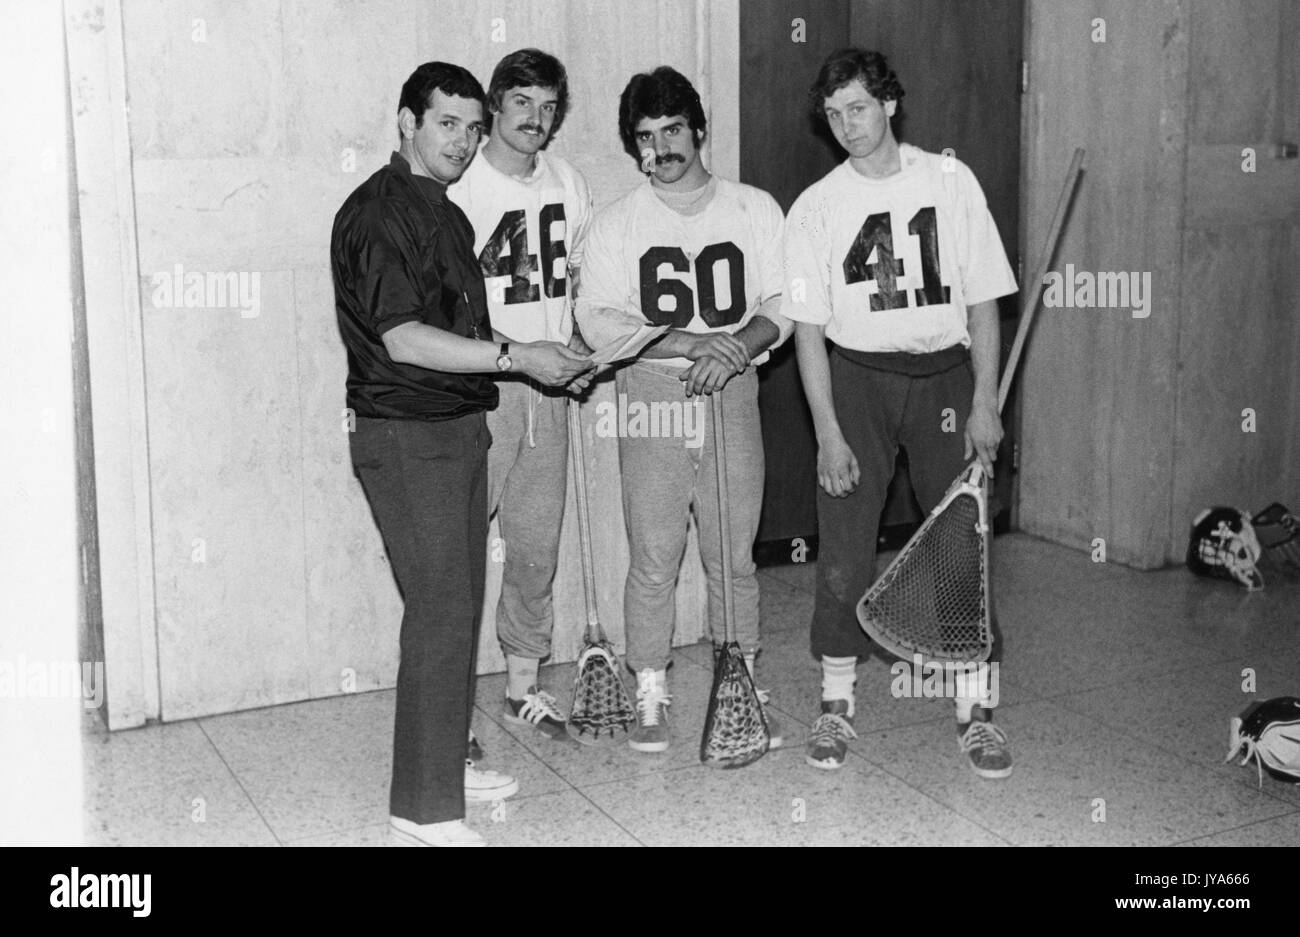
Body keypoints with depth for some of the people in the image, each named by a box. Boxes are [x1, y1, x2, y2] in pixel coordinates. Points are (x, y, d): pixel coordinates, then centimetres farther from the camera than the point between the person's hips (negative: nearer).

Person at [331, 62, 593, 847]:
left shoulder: (444, 212, 16)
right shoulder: (378, 213, -14)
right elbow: (403, 339, -22)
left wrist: (540, 357, 13)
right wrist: (516, 356, -21)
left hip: (458, 428, 10)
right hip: (408, 437, -10)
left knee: (458, 604, 16)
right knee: (442, 613, -8)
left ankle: (446, 761, 29)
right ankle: (425, 809, 0)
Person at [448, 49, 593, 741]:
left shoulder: (568, 185, 9)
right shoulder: (458, 188, -10)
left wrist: (577, 341, 5)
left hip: (549, 386, 6)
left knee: (538, 543, 12)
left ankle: (524, 684, 24)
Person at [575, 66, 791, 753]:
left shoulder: (754, 209, 8)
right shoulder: (616, 224, 3)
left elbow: (783, 303, 4)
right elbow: (596, 319, -7)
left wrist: (736, 348, -16)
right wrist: (689, 342, -19)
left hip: (733, 395, 1)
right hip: (651, 398, -1)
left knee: (734, 558, 6)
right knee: (653, 560, 1)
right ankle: (651, 699, 13)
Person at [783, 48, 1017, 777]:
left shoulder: (950, 181, 0)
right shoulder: (815, 207, 0)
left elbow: (983, 299, 1)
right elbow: (809, 326, -2)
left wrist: (985, 404, -5)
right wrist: (828, 431, -8)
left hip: (945, 374, 0)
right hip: (856, 377, 0)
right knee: (844, 547, 1)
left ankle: (976, 709, 12)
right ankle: (837, 704, 16)